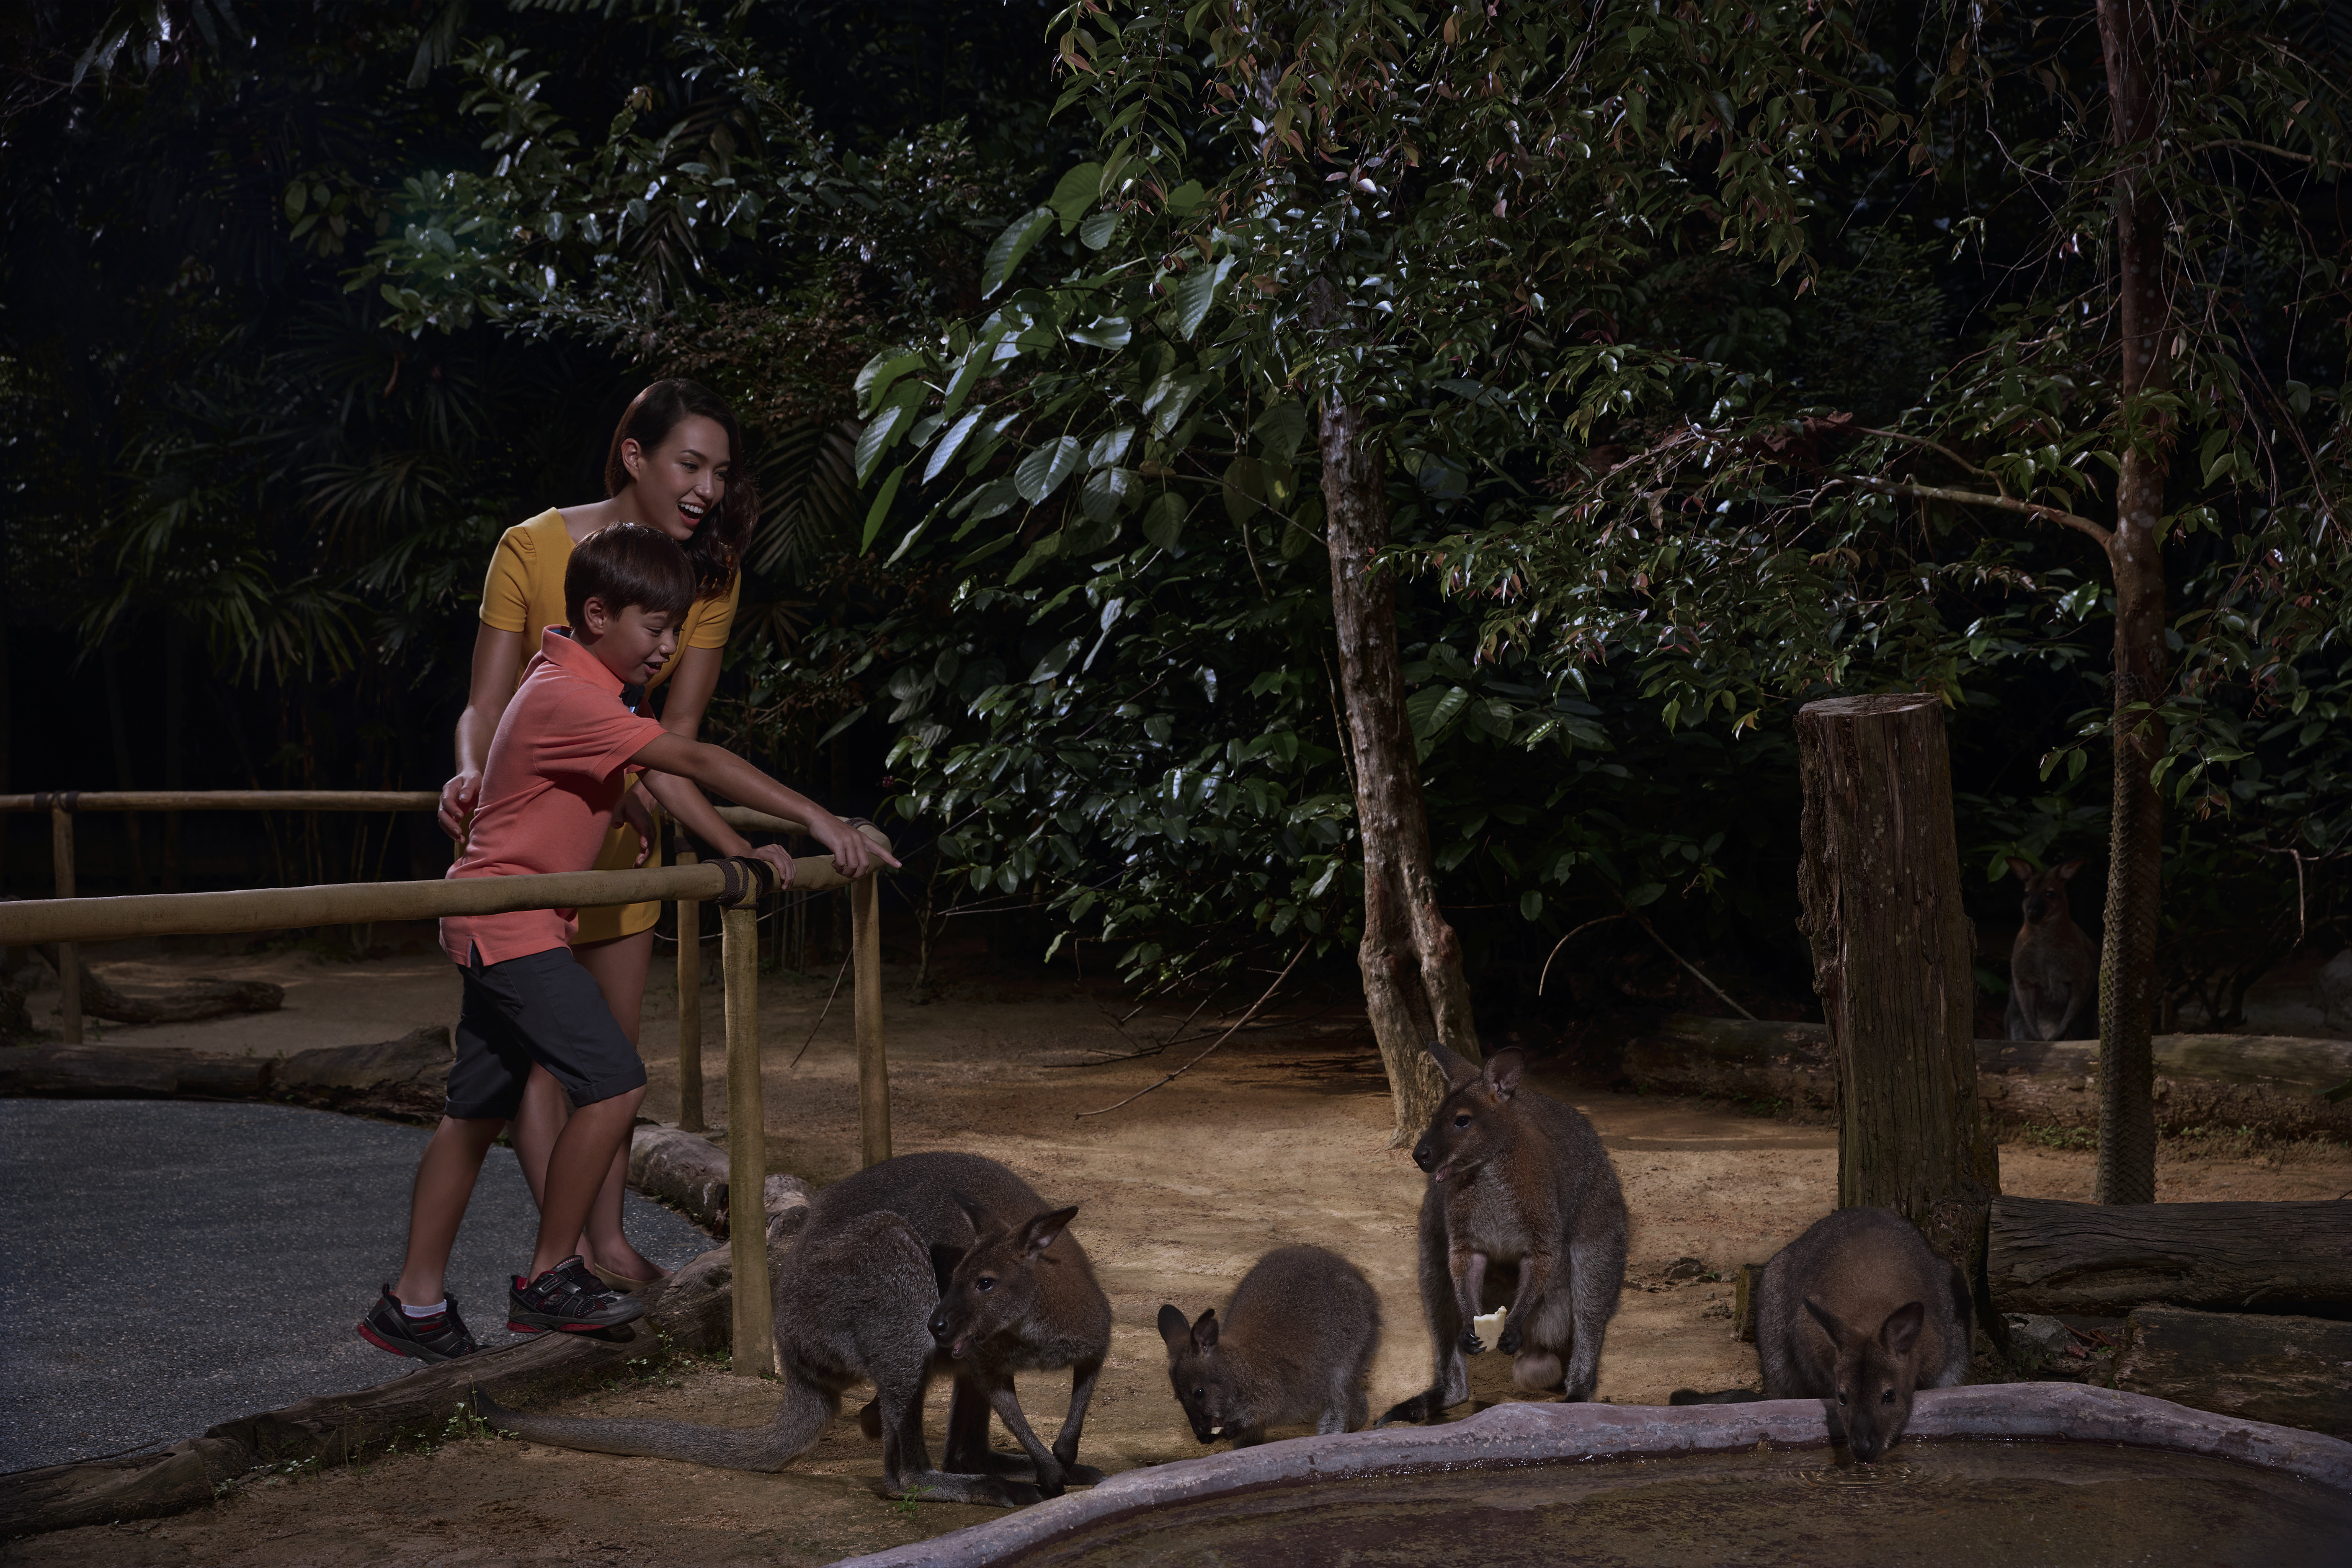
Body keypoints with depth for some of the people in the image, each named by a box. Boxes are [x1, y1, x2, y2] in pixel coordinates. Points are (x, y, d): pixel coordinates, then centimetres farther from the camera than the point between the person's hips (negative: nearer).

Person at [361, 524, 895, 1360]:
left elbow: (661, 780, 14)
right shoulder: (567, 696, -21)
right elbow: (695, 760, -28)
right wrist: (817, 817, -31)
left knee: (479, 1109, 12)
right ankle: (549, 1279, -2)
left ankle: (413, 1303, 17)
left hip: (505, 928, 10)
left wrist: (740, 852, 1)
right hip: (510, 926, -10)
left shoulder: (591, 687, 12)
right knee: (614, 1083, -13)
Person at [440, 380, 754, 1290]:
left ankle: (608, 1239, 16)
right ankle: (568, 1251, -7)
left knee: (615, 1045, 8)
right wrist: (470, 775, -38)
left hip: (616, 820, 5)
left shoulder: (710, 577, -9)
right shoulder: (534, 548, -20)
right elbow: (485, 704, -18)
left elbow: (675, 730, -10)